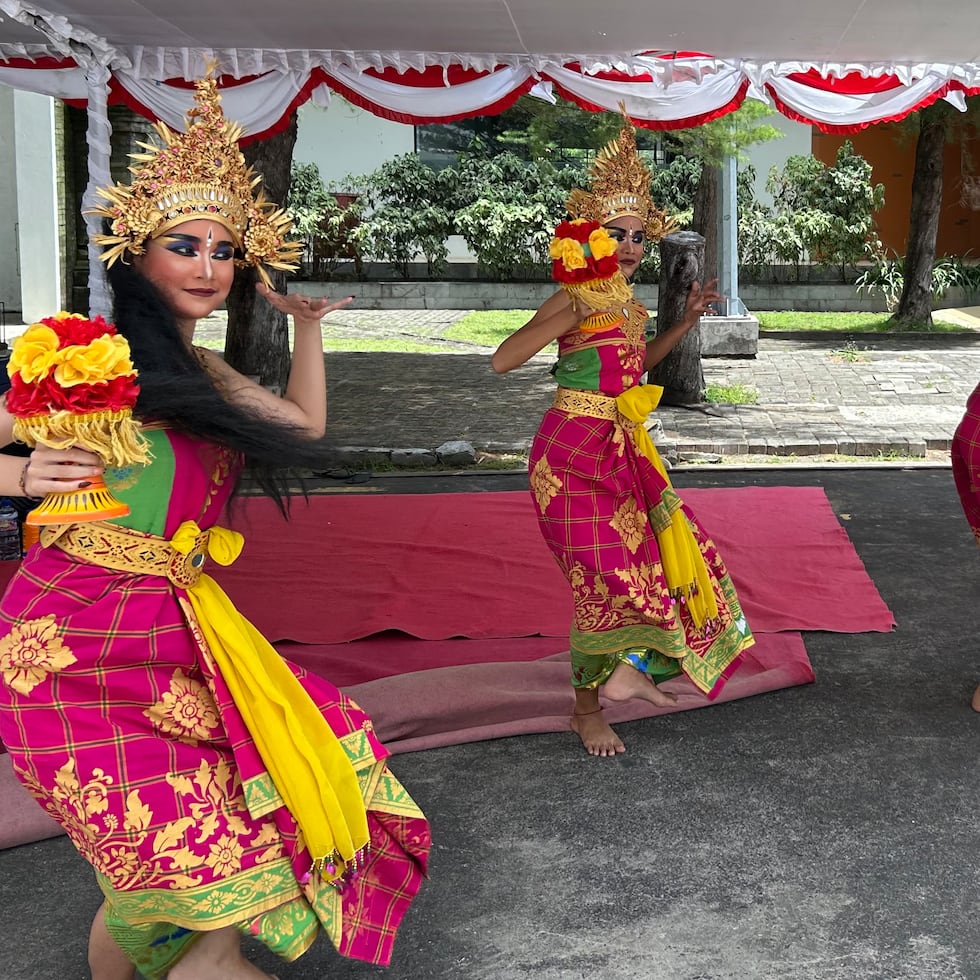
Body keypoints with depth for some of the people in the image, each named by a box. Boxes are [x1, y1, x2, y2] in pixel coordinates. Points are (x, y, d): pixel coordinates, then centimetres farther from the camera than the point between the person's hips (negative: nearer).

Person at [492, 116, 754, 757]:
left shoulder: (630, 306, 9)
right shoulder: (575, 300, -15)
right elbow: (502, 360, -25)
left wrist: (687, 321, 20)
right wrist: (574, 314, -31)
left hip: (623, 450, 8)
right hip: (575, 450, -8)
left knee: (657, 548, 13)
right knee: (604, 574, -3)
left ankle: (627, 669, 35)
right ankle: (588, 709, 16)